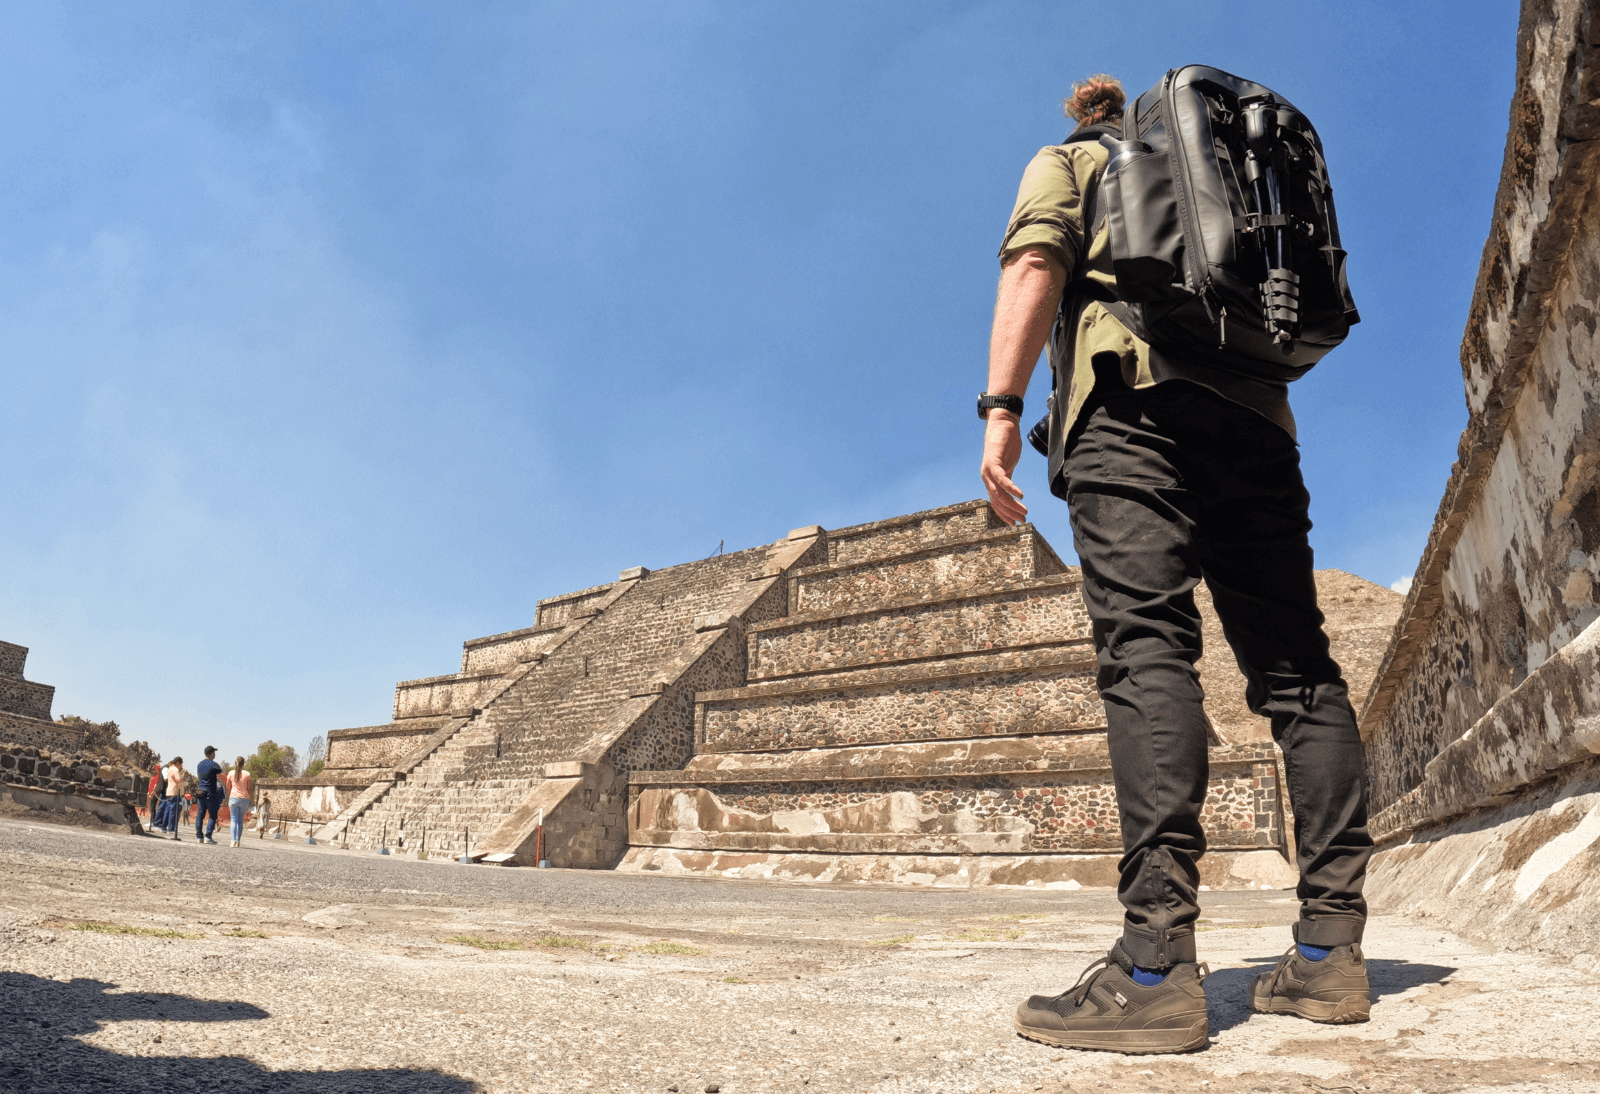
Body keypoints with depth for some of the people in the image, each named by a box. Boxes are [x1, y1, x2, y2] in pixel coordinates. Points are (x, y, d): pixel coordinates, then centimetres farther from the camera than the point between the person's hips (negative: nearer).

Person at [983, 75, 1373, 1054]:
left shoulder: (1066, 163, 22)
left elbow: (1036, 265, 0)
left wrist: (1002, 405, -8)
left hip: (1133, 392, -5)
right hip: (1255, 411, 6)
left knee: (1146, 648, -20)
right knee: (1297, 665, 0)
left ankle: (1157, 967, -29)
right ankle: (1331, 948, -4)